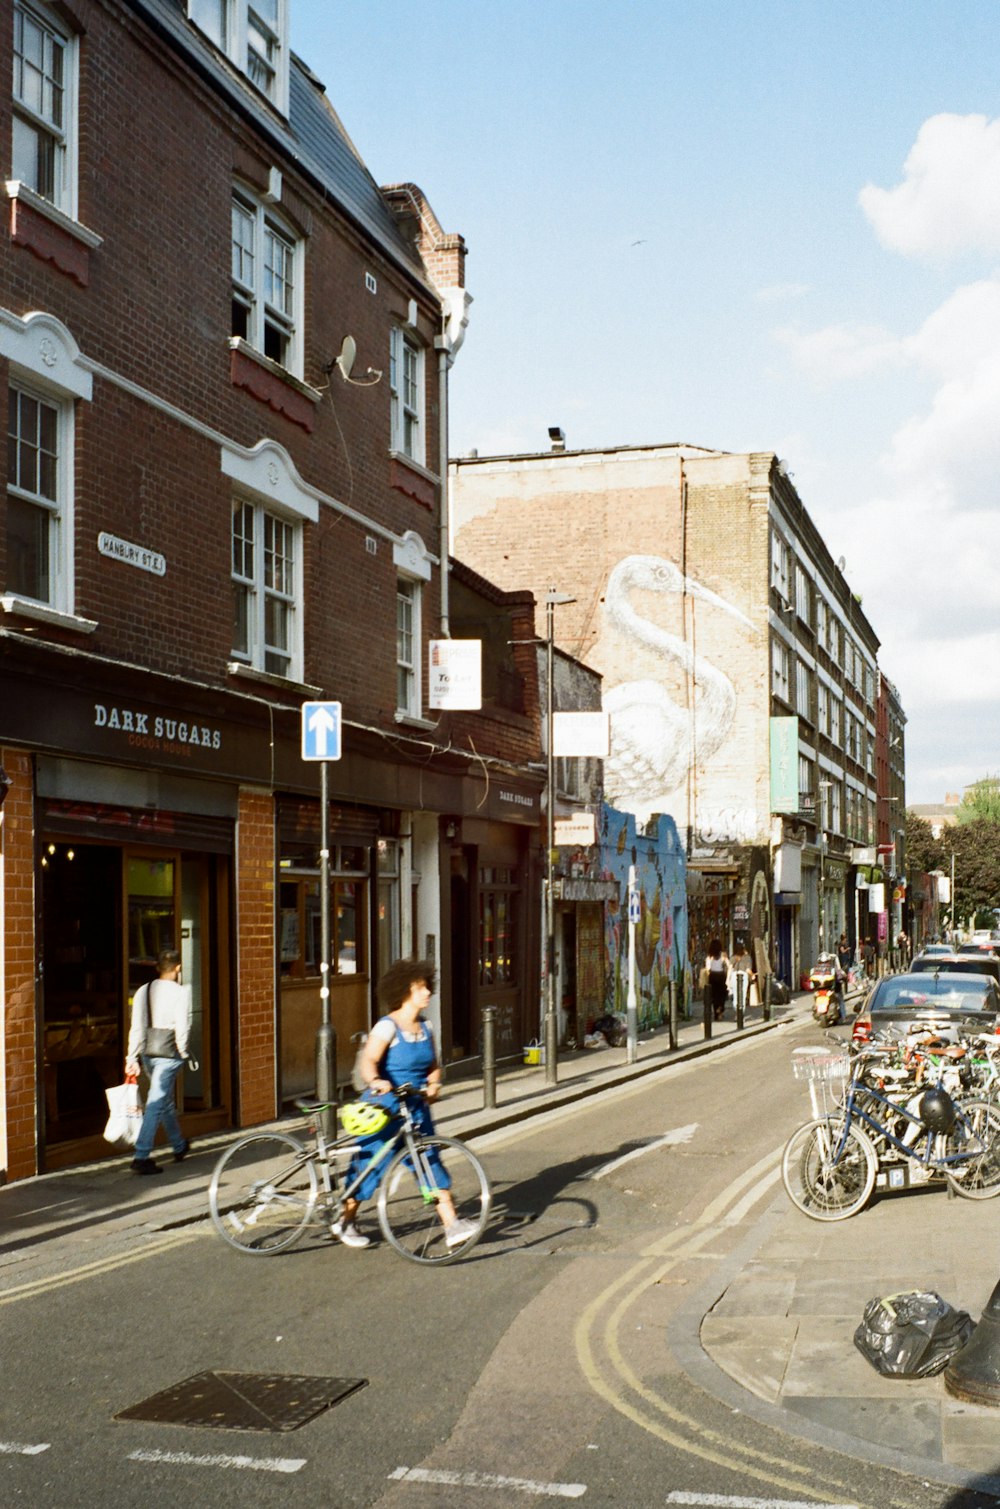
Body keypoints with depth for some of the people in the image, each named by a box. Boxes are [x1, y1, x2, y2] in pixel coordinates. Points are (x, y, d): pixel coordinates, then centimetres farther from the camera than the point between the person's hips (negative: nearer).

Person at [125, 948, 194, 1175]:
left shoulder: (143, 991, 5)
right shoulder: (180, 992, -10)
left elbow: (137, 1027, 2)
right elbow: (182, 1026, -15)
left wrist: (132, 1057, 2)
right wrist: (183, 1053, -1)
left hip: (148, 1053, 6)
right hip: (169, 1054, -6)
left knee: (166, 1101, 21)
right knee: (156, 1103, -6)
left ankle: (180, 1147, 38)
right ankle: (141, 1156, -11)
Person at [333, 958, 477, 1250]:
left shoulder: (426, 1028, 7)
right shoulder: (387, 1027, -15)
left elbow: (433, 1065, 12)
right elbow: (367, 1060, -28)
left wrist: (433, 1084, -9)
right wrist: (376, 1081, -47)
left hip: (416, 1108, 6)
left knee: (431, 1163, -2)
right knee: (370, 1164, 4)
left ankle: (452, 1226, -5)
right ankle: (345, 1221, 25)